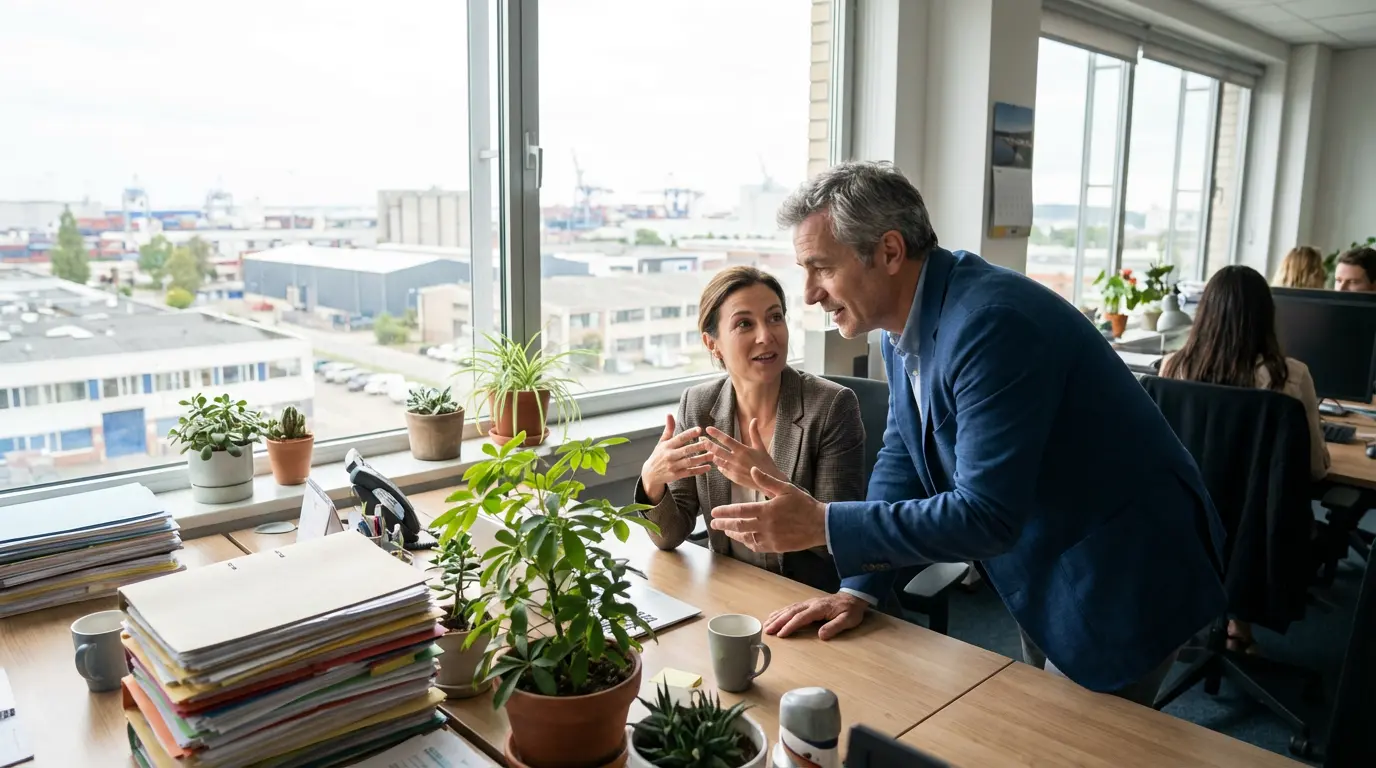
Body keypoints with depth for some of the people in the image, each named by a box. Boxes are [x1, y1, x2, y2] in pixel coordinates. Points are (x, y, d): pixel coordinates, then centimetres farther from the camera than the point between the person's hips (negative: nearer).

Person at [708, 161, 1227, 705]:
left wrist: (822, 524, -31)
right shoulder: (907, 318, -3)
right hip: (1043, 573, 8)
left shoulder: (991, 323, -31)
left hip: (1120, 577, -8)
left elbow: (987, 515, -33)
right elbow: (902, 456, 3)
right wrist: (858, 590, -4)